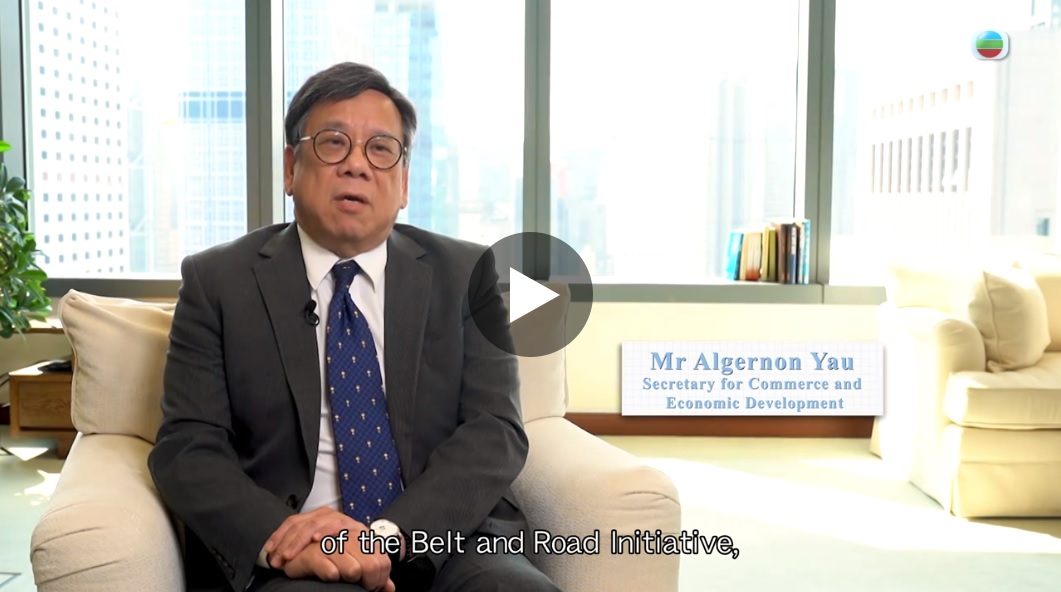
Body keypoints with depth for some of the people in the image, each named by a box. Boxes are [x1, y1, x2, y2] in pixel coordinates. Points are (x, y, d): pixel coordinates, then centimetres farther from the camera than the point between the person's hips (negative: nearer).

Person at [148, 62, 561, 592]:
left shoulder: (466, 275, 8)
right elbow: (186, 447, 0)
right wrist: (280, 534, -19)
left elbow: (495, 430, -1)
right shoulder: (218, 282, 6)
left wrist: (392, 532, -17)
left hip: (443, 544, 2)